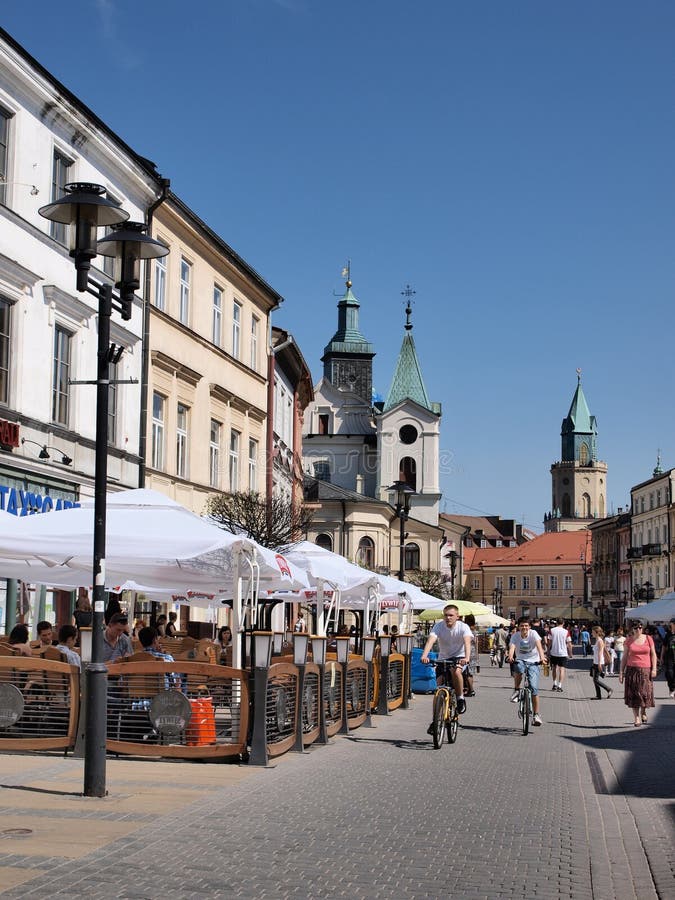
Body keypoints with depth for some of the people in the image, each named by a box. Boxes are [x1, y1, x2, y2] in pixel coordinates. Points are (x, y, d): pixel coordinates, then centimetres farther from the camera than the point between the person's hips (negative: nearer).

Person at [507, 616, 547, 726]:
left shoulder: (533, 634, -10)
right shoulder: (515, 636, -5)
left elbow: (539, 645, -26)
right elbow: (512, 647, -21)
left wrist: (542, 657, -45)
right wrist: (510, 657, -43)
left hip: (533, 662, -1)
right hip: (521, 660, 1)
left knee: (534, 687, -13)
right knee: (518, 667, -37)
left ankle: (536, 714, -1)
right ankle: (517, 690, -12)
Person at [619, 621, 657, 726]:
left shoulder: (648, 639, 3)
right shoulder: (629, 640, 4)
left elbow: (653, 654, 7)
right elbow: (625, 656, 7)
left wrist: (654, 669, -2)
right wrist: (621, 671, 3)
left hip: (645, 670, 0)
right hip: (632, 669, 0)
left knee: (645, 693, -6)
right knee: (634, 695, -2)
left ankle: (643, 712, 22)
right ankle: (636, 718, 5)